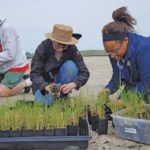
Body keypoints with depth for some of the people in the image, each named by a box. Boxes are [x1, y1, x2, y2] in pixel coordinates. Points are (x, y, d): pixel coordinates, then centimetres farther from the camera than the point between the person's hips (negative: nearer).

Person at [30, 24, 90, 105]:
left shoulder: (72, 49, -21)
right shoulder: (43, 47, -24)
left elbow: (84, 72, -24)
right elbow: (35, 74, -28)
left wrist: (73, 84, -45)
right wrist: (46, 87, -47)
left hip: (62, 82, 1)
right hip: (45, 82, -1)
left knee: (70, 65, -28)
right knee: (46, 102, -29)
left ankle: (64, 96, -9)